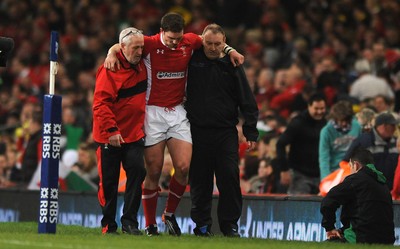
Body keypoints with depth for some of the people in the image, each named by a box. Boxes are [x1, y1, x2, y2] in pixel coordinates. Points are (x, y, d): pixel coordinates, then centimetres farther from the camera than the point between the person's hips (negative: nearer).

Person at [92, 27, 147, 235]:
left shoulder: (141, 66, 8)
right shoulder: (109, 69, -14)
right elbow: (100, 103, -20)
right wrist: (111, 130, -26)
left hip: (134, 134, 5)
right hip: (109, 137, -5)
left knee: (137, 171, -11)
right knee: (109, 181, 2)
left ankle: (130, 221, -7)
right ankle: (108, 224, 14)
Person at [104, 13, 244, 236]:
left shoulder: (190, 42, 1)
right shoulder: (149, 44, -9)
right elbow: (121, 46, 0)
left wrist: (230, 50, 8)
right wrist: (111, 55, -21)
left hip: (178, 112, 3)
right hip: (153, 112, -3)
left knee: (183, 167, -8)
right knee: (154, 172, -1)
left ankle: (170, 214, 14)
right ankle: (150, 225, 10)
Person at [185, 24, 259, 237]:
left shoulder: (231, 65, 3)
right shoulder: (193, 60, 4)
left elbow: (247, 101, 4)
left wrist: (251, 133, 0)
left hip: (226, 132, -1)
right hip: (198, 130, 1)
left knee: (229, 175, -8)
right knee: (200, 179, 3)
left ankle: (229, 224, 1)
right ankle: (202, 223, 12)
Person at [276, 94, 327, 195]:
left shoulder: (325, 123, 7)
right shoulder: (298, 123, -10)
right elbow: (280, 144, -12)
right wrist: (284, 170, -15)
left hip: (319, 175, 5)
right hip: (300, 174, -5)